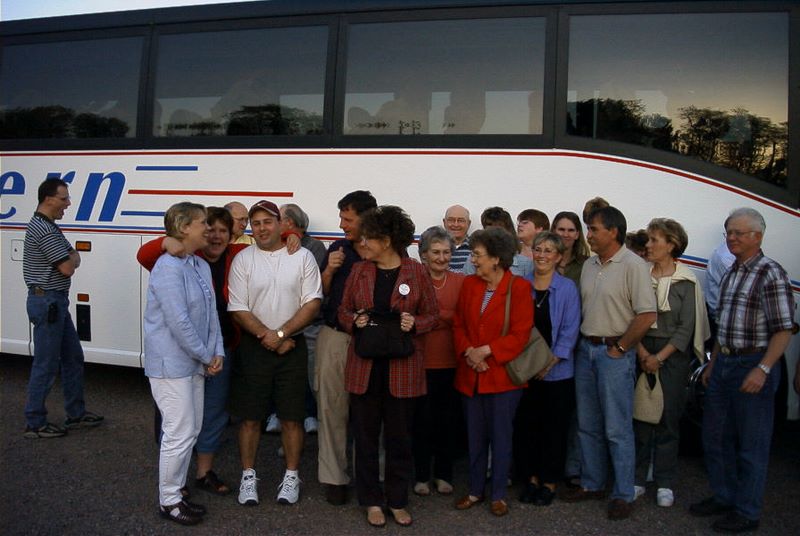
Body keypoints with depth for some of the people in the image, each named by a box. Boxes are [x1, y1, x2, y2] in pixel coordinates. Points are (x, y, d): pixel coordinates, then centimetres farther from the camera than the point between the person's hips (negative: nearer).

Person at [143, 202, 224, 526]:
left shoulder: (201, 266, 9)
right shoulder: (169, 267, -19)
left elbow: (211, 314, 11)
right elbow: (178, 322, -22)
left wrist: (217, 353, 1)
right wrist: (206, 357, -13)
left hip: (195, 364, 9)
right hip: (171, 365, -9)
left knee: (192, 429, 16)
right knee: (180, 433, -1)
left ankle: (177, 491, 31)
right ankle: (169, 501, 16)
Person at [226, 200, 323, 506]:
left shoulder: (302, 257, 0)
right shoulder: (243, 260, 1)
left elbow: (313, 303, -6)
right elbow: (238, 309, -4)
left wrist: (281, 334, -13)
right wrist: (265, 336, -15)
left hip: (292, 346, 0)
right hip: (253, 347, 0)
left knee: (292, 417, 6)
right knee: (250, 417, 7)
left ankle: (291, 476, 21)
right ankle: (248, 476, 23)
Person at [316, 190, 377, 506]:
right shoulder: (337, 250, 9)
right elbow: (320, 294, 14)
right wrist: (329, 270, -5)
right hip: (335, 336, 3)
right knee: (332, 407, 4)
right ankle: (333, 476, 15)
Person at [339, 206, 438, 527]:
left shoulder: (416, 272, -3)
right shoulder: (358, 271, 4)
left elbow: (432, 314, 3)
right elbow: (343, 311, 12)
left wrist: (414, 324, -16)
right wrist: (355, 321, -10)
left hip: (403, 368, -2)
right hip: (364, 365, 2)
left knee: (399, 437, 8)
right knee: (365, 435, 9)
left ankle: (397, 501, 25)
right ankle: (372, 501, 25)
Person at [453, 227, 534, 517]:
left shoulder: (519, 287, -9)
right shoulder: (469, 284, 6)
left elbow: (520, 334, -13)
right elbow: (458, 324, 7)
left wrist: (486, 350, -18)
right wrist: (468, 351, -11)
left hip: (502, 375, -4)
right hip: (470, 374, 4)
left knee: (500, 435, 7)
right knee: (475, 435, 14)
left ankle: (499, 494, 22)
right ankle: (475, 490, 28)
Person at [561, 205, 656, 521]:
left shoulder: (633, 265, -12)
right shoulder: (589, 265, 10)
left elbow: (647, 315, -17)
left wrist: (620, 347, -13)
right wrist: (584, 343, 7)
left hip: (614, 352, -7)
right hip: (586, 349, 7)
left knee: (617, 429, 0)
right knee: (587, 425, 15)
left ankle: (623, 495, 13)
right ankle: (591, 484, 28)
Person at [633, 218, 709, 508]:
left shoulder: (686, 282, -2)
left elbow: (686, 328, -5)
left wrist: (659, 357, -11)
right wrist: (642, 352, -10)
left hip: (673, 355, -1)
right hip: (641, 352, 2)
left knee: (668, 417, 4)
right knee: (640, 416, 2)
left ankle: (664, 484, 15)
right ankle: (637, 479, 13)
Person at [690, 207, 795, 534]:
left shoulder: (771, 274, -12)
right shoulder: (730, 274, 13)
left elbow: (783, 329, -16)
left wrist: (763, 369, -23)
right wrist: (712, 364, 18)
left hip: (753, 366, -8)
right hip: (723, 364, 8)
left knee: (751, 445, 3)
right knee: (715, 437, 16)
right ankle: (724, 497, 32)